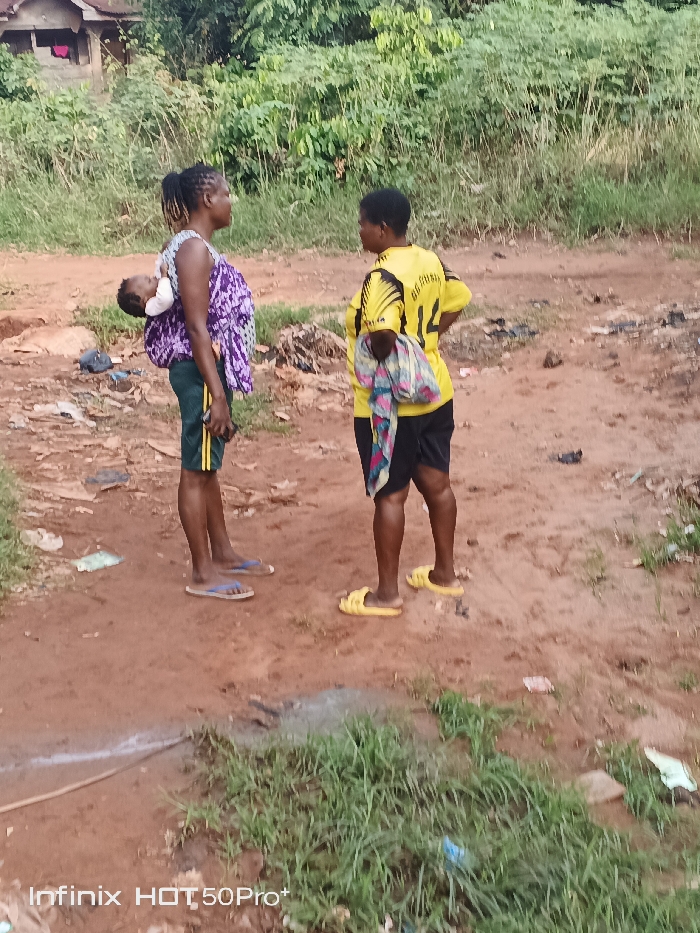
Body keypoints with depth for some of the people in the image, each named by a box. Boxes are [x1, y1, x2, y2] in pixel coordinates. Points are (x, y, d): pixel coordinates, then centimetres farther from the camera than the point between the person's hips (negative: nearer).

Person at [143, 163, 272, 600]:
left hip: (211, 368, 10)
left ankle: (223, 554, 30)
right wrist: (217, 395, -23)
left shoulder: (195, 246, 13)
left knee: (209, 466, 17)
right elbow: (197, 328, -22)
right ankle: (203, 574, 9)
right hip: (200, 371, -10)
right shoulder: (194, 249, -18)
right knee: (197, 470, -1)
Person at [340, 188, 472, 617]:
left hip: (390, 403, -9)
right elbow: (459, 300, 20)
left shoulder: (384, 276, -22)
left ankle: (387, 594, 13)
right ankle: (445, 573, 32)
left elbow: (383, 332, -38)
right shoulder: (431, 261, 5)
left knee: (390, 495, 2)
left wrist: (381, 357, -18)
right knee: (437, 482, 17)